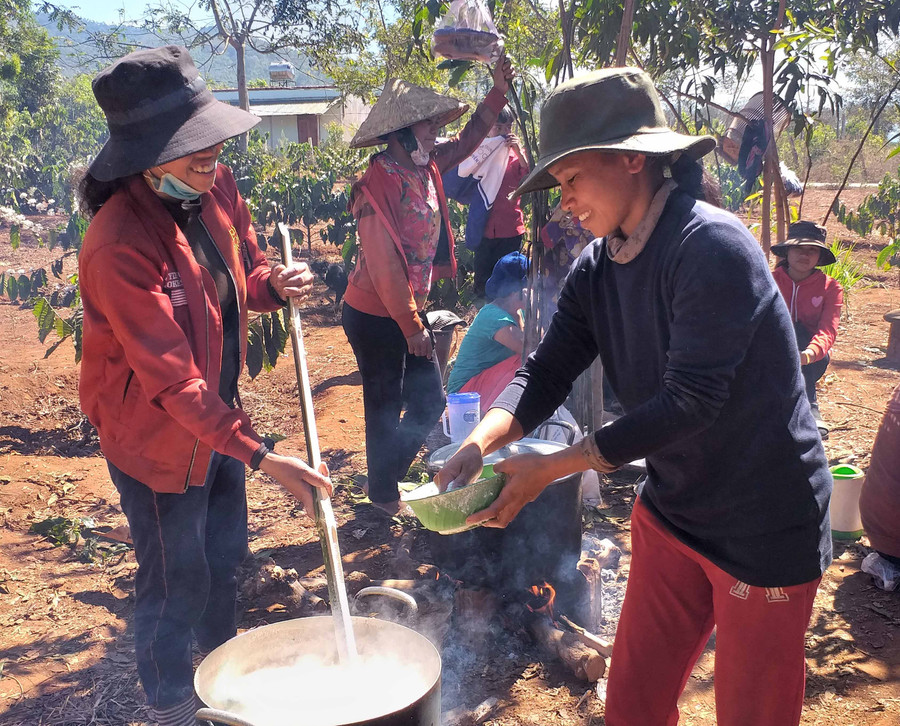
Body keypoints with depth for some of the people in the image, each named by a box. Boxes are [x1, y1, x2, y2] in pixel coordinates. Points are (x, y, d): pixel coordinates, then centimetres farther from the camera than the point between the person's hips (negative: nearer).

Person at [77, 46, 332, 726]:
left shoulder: (215, 188, -7)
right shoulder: (118, 247, -30)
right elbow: (173, 380, -31)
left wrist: (272, 283, -13)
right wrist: (260, 456, -33)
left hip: (219, 414, 8)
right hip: (158, 436, -8)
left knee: (226, 555, 24)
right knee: (177, 582, 9)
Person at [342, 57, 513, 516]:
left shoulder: (426, 167, 3)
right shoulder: (378, 186, -23)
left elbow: (467, 141, 21)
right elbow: (384, 266, -24)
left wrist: (499, 91, 12)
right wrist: (412, 326, -19)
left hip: (408, 311, 9)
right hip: (374, 317, -9)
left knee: (430, 401, 15)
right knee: (385, 410, 6)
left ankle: (385, 479, 35)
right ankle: (383, 495, 28)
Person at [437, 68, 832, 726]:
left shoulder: (712, 246, -23)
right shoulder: (598, 268, 1)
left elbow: (691, 401, -28)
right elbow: (547, 372, -4)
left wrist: (552, 467, -26)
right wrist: (481, 441, -23)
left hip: (763, 525, -7)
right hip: (671, 511, 7)